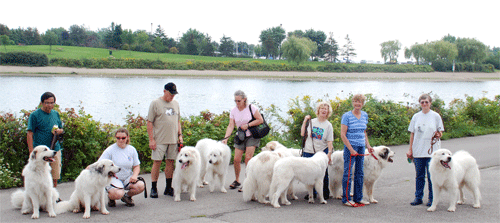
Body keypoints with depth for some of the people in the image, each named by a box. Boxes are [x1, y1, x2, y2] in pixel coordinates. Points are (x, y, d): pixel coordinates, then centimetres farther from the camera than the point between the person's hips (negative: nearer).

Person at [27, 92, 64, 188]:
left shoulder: (56, 114, 12)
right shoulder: (35, 115, -5)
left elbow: (61, 129, 24)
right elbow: (30, 134, -8)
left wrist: (59, 131, -2)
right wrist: (32, 152, -15)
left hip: (55, 150, 5)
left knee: (55, 178, 8)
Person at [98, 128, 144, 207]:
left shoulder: (132, 149, 5)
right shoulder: (110, 150, -6)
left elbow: (136, 166, 10)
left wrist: (134, 175, -11)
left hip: (128, 177, 4)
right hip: (113, 178, -4)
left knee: (140, 186, -28)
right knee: (118, 194, -35)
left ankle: (127, 196, 6)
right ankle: (111, 197, 5)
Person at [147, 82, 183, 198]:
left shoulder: (175, 103, 15)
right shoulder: (155, 103, -4)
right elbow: (149, 122, -6)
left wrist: (180, 135, 10)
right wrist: (151, 139, -11)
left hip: (173, 139, 5)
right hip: (159, 140, -5)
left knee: (170, 162, 7)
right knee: (157, 162, -4)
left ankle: (168, 188, 15)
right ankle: (153, 189, 4)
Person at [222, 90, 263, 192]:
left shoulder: (251, 108, -10)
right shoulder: (233, 111, 0)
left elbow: (260, 120, -10)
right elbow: (231, 125, -6)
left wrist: (247, 125, -16)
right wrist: (226, 138, -19)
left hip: (252, 136, -4)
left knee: (248, 158, -14)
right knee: (236, 159, -2)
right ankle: (237, 180, 20)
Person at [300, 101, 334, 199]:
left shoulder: (328, 125, 2)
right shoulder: (311, 122, 7)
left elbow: (329, 141, -3)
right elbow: (302, 134, 4)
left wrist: (329, 153, -15)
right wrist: (305, 121, 0)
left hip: (322, 152, -2)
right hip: (309, 151, 2)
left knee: (323, 174, 0)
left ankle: (325, 193, 15)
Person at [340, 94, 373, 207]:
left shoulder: (365, 115, 10)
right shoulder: (347, 116, -8)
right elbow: (343, 134, -11)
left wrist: (368, 145, 10)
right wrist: (351, 149, -15)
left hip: (361, 147, 6)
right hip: (350, 147, -6)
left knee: (359, 173, 10)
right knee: (348, 173, -3)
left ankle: (358, 198, 18)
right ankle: (346, 199, 3)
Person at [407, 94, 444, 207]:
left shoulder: (435, 116, 3)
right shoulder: (416, 116, 10)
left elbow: (440, 132, 7)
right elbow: (412, 133, 12)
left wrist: (438, 134, -17)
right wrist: (410, 149, 7)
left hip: (431, 151, -2)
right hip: (418, 151, 3)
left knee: (431, 176, -1)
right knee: (419, 175, 8)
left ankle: (432, 199, 7)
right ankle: (418, 197, 15)